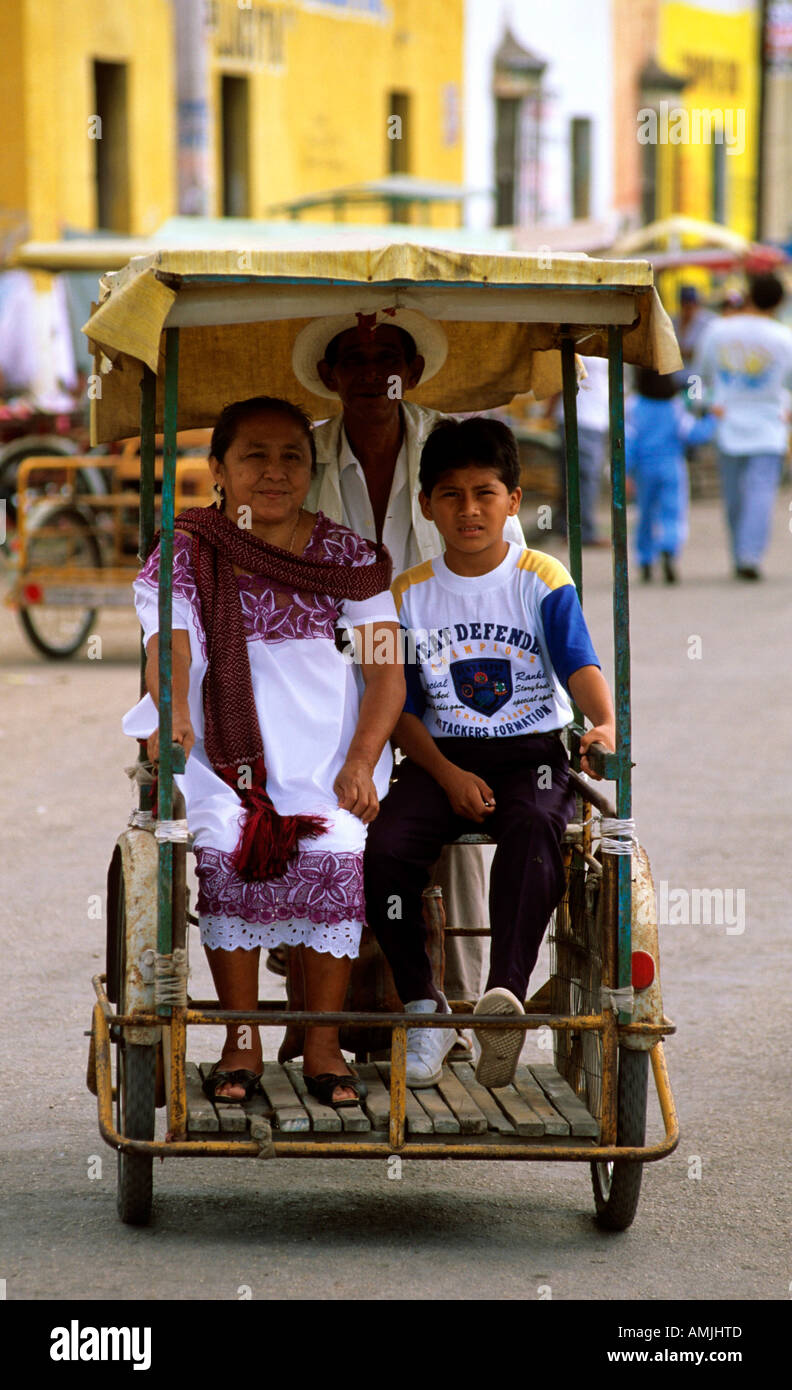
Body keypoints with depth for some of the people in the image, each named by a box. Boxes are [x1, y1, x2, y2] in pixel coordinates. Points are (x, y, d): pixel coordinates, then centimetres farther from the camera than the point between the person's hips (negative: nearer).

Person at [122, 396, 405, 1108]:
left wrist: (361, 762, -11)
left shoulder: (346, 555, 9)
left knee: (335, 853, -27)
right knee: (223, 848, -29)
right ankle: (241, 1042, -17)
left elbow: (387, 669, 4)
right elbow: (171, 642, -9)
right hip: (222, 755, 0)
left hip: (325, 755, 0)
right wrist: (171, 710, -32)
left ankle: (323, 1042, -15)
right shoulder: (185, 555, 6)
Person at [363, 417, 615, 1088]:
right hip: (442, 757, 2)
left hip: (532, 754, -2)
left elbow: (579, 664, -11)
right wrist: (449, 776, -12)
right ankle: (423, 1005, -14)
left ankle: (506, 991, -48)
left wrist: (604, 723, -34)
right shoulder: (409, 594, 8)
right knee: (384, 846, -26)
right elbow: (402, 708, 6)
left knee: (534, 829, -36)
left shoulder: (543, 580, 3)